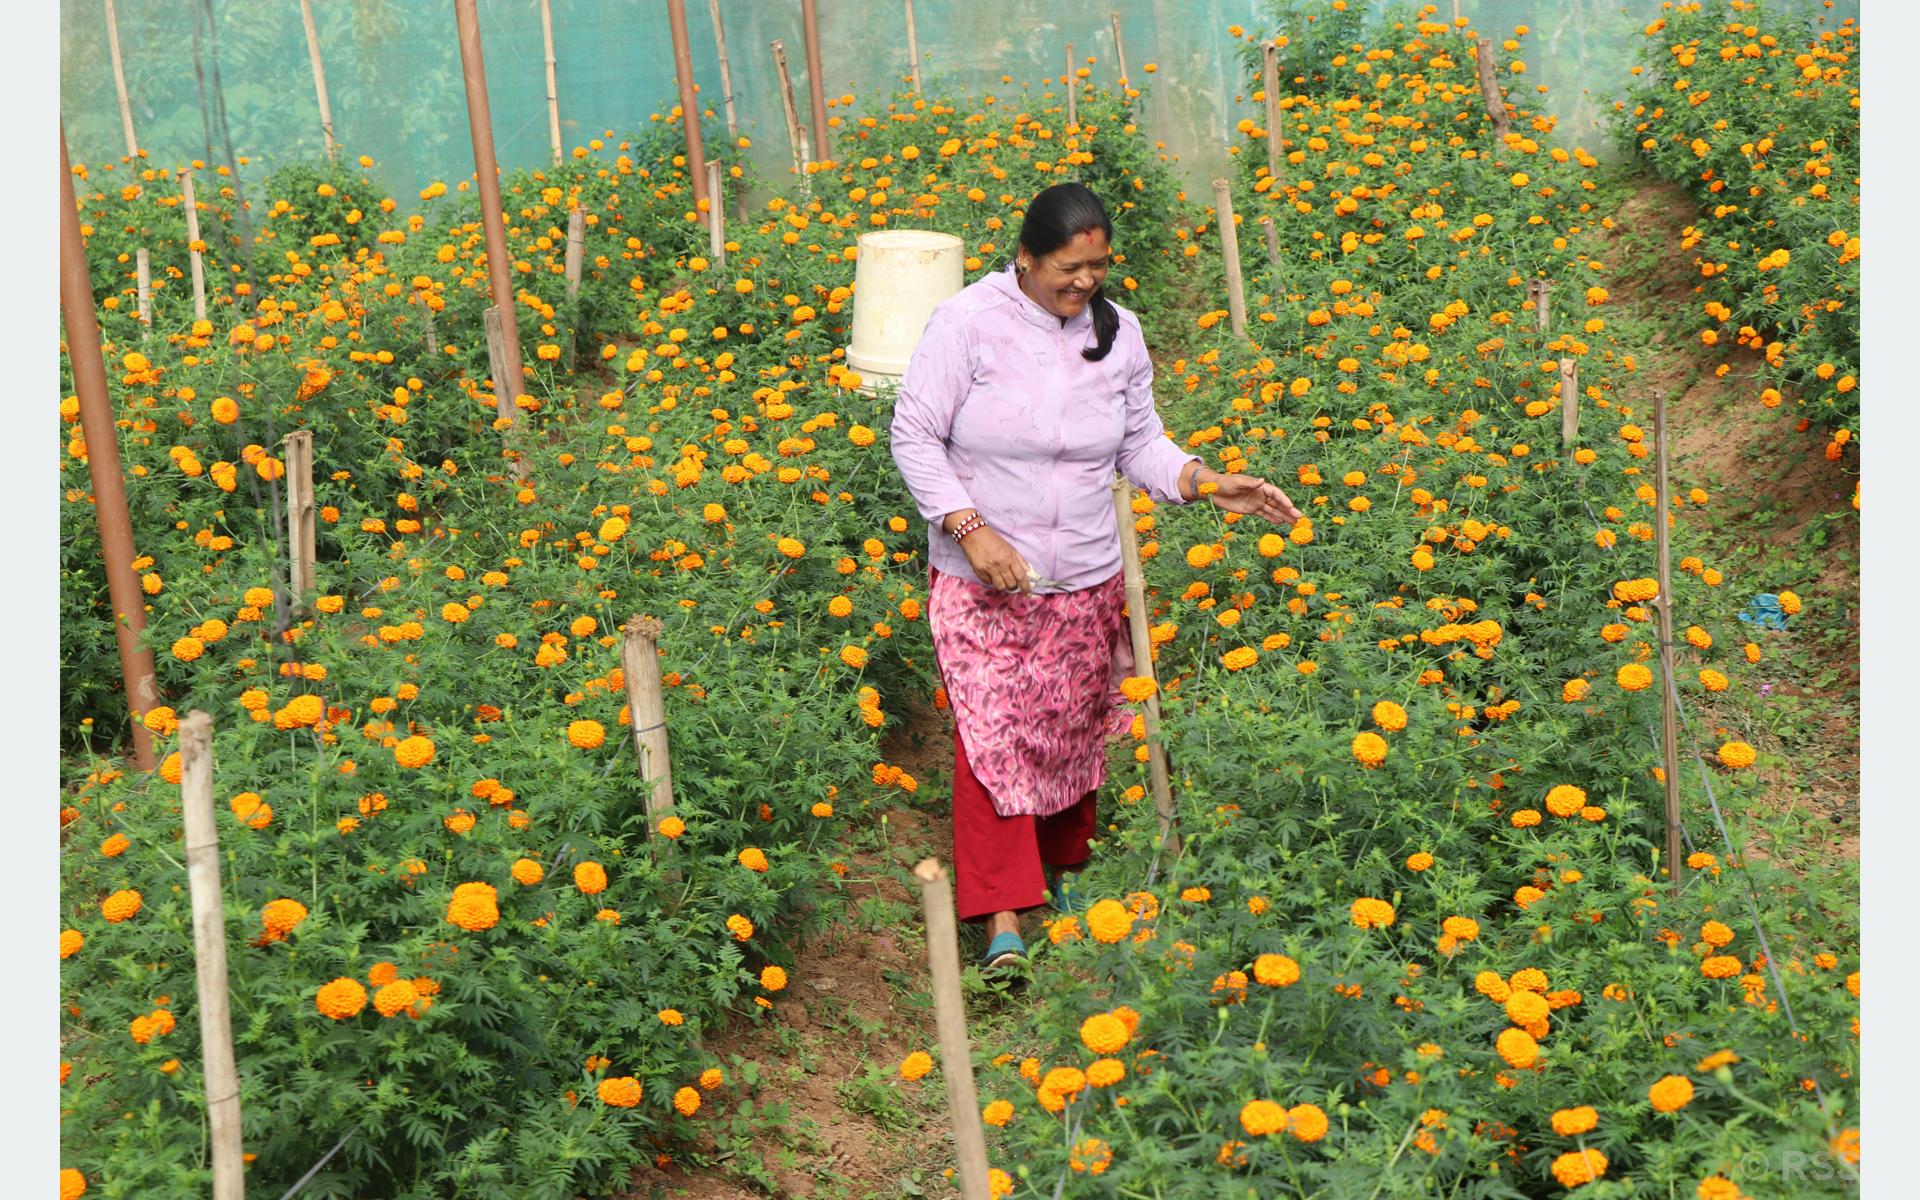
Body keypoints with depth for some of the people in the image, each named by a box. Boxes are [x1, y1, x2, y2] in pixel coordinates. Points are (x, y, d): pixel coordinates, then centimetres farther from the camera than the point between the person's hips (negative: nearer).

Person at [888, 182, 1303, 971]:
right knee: (991, 734, -10)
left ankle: (1059, 869, 36)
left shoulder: (1119, 332, 3)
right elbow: (914, 436, -10)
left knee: (1072, 731, 13)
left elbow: (1140, 444, 13)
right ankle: (1002, 916, -7)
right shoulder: (969, 321, -11)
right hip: (981, 579, -4)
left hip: (1086, 581, 4)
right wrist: (970, 528, -20)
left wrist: (1207, 483, -5)